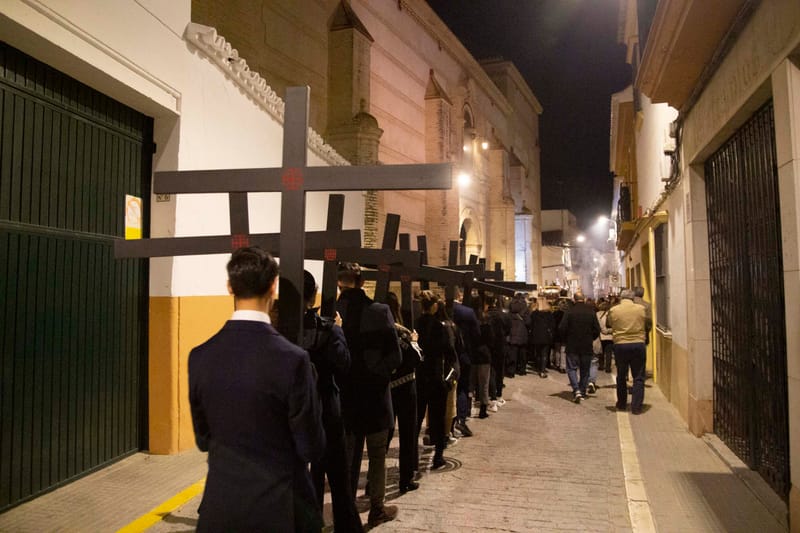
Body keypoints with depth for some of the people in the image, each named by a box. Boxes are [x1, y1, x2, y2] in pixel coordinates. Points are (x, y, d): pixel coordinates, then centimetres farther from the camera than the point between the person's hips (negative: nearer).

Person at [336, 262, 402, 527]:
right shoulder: (380, 311, -13)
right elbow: (395, 357, -14)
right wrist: (377, 372, 1)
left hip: (343, 393, 2)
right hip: (374, 392, -2)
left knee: (347, 455, 17)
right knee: (377, 455, 14)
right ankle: (376, 509, 25)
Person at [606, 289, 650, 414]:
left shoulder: (613, 310, -4)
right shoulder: (641, 309, -2)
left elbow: (608, 324, 11)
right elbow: (647, 326, 11)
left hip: (620, 345, 0)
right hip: (638, 344, 0)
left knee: (621, 376, 15)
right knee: (638, 377, 7)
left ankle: (622, 404, 25)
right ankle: (636, 407, 5)